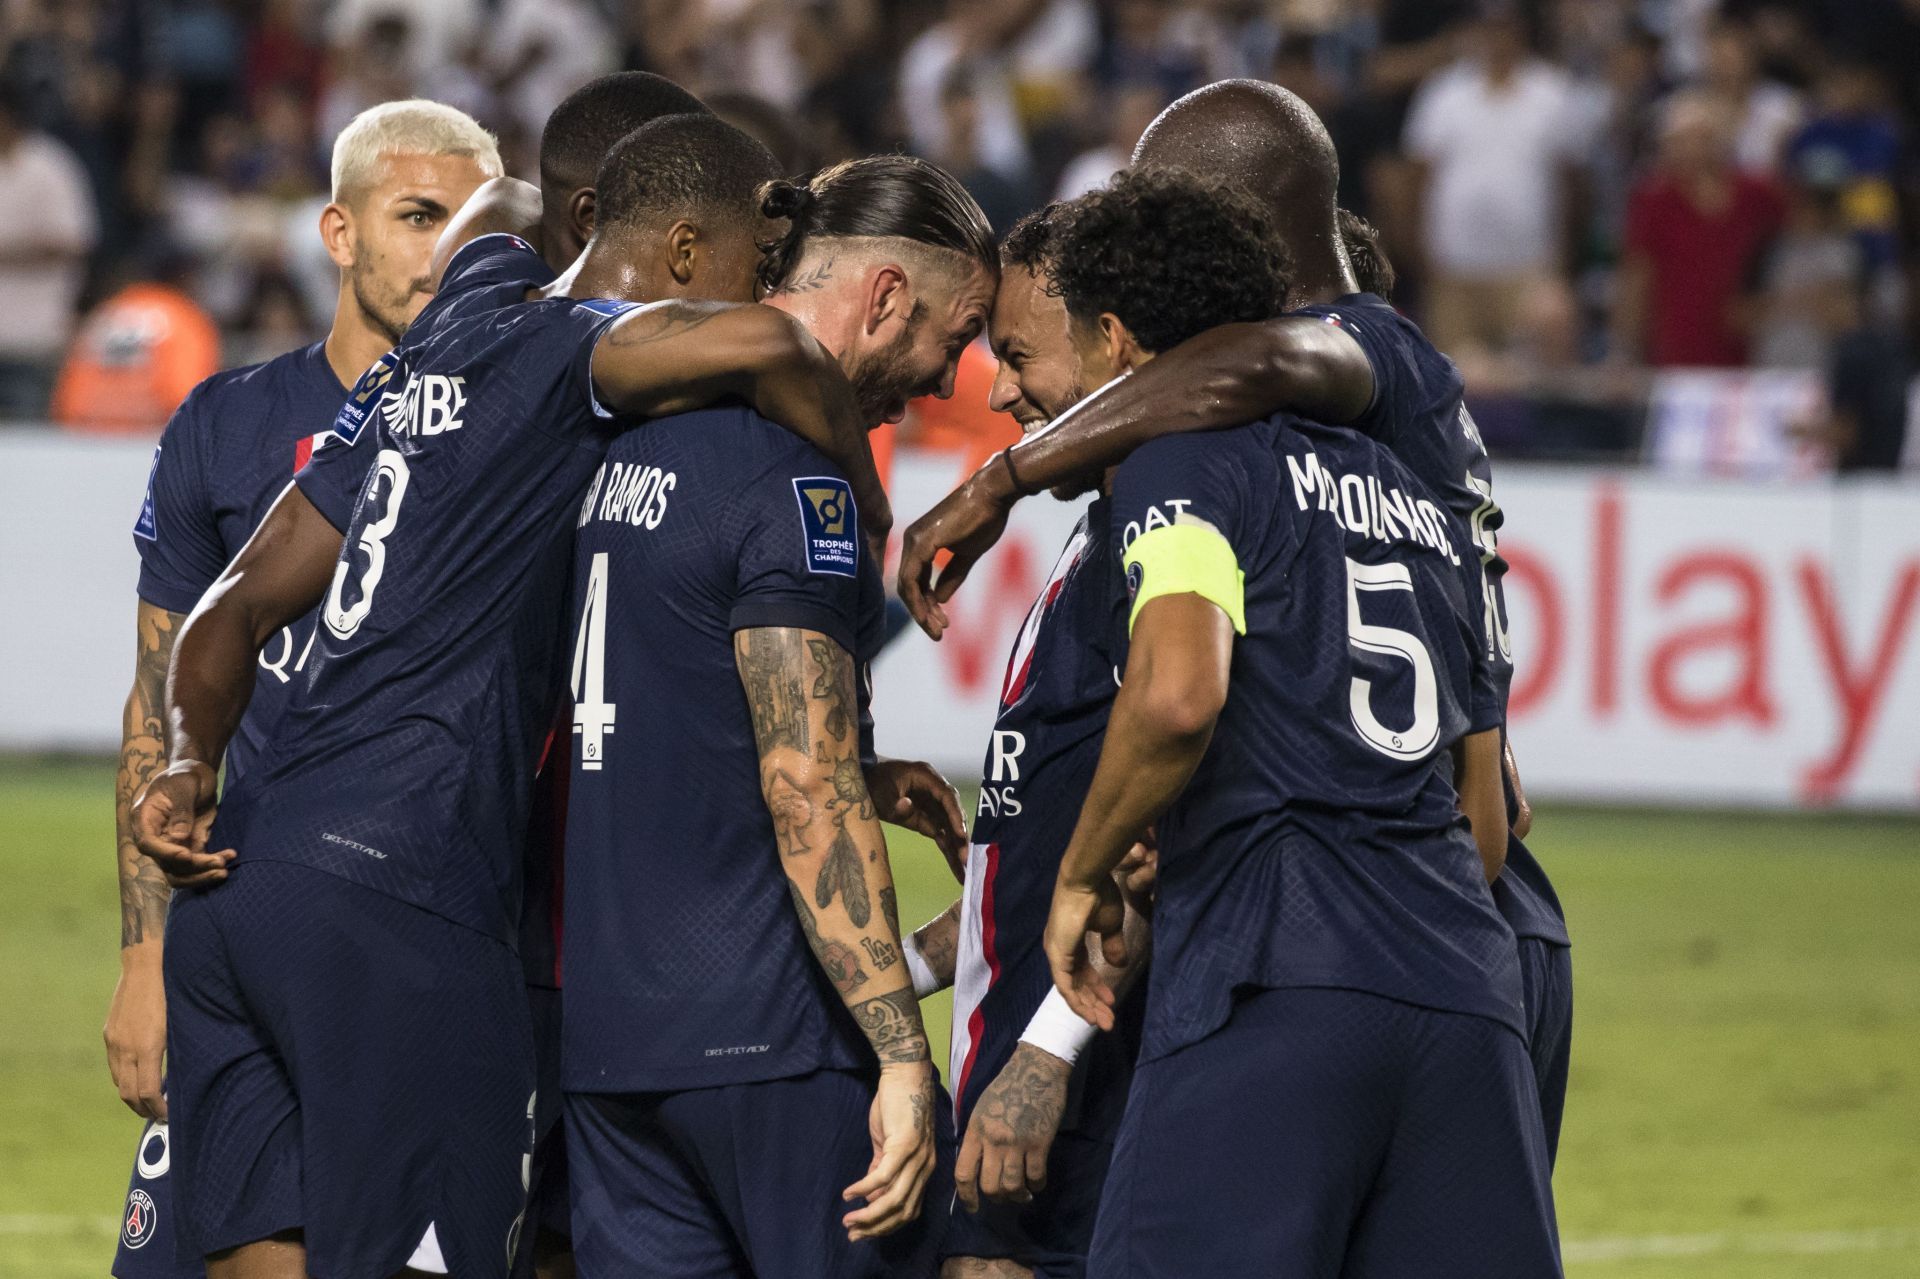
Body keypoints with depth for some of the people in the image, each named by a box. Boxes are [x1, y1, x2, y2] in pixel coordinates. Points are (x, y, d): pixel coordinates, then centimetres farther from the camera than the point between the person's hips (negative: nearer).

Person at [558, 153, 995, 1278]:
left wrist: (862, 780, 19)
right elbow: (805, 786, -19)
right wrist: (904, 1055, -20)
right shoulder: (793, 477, -13)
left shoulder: (635, 445, 13)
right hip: (770, 1036, -8)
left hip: (608, 1023, 8)